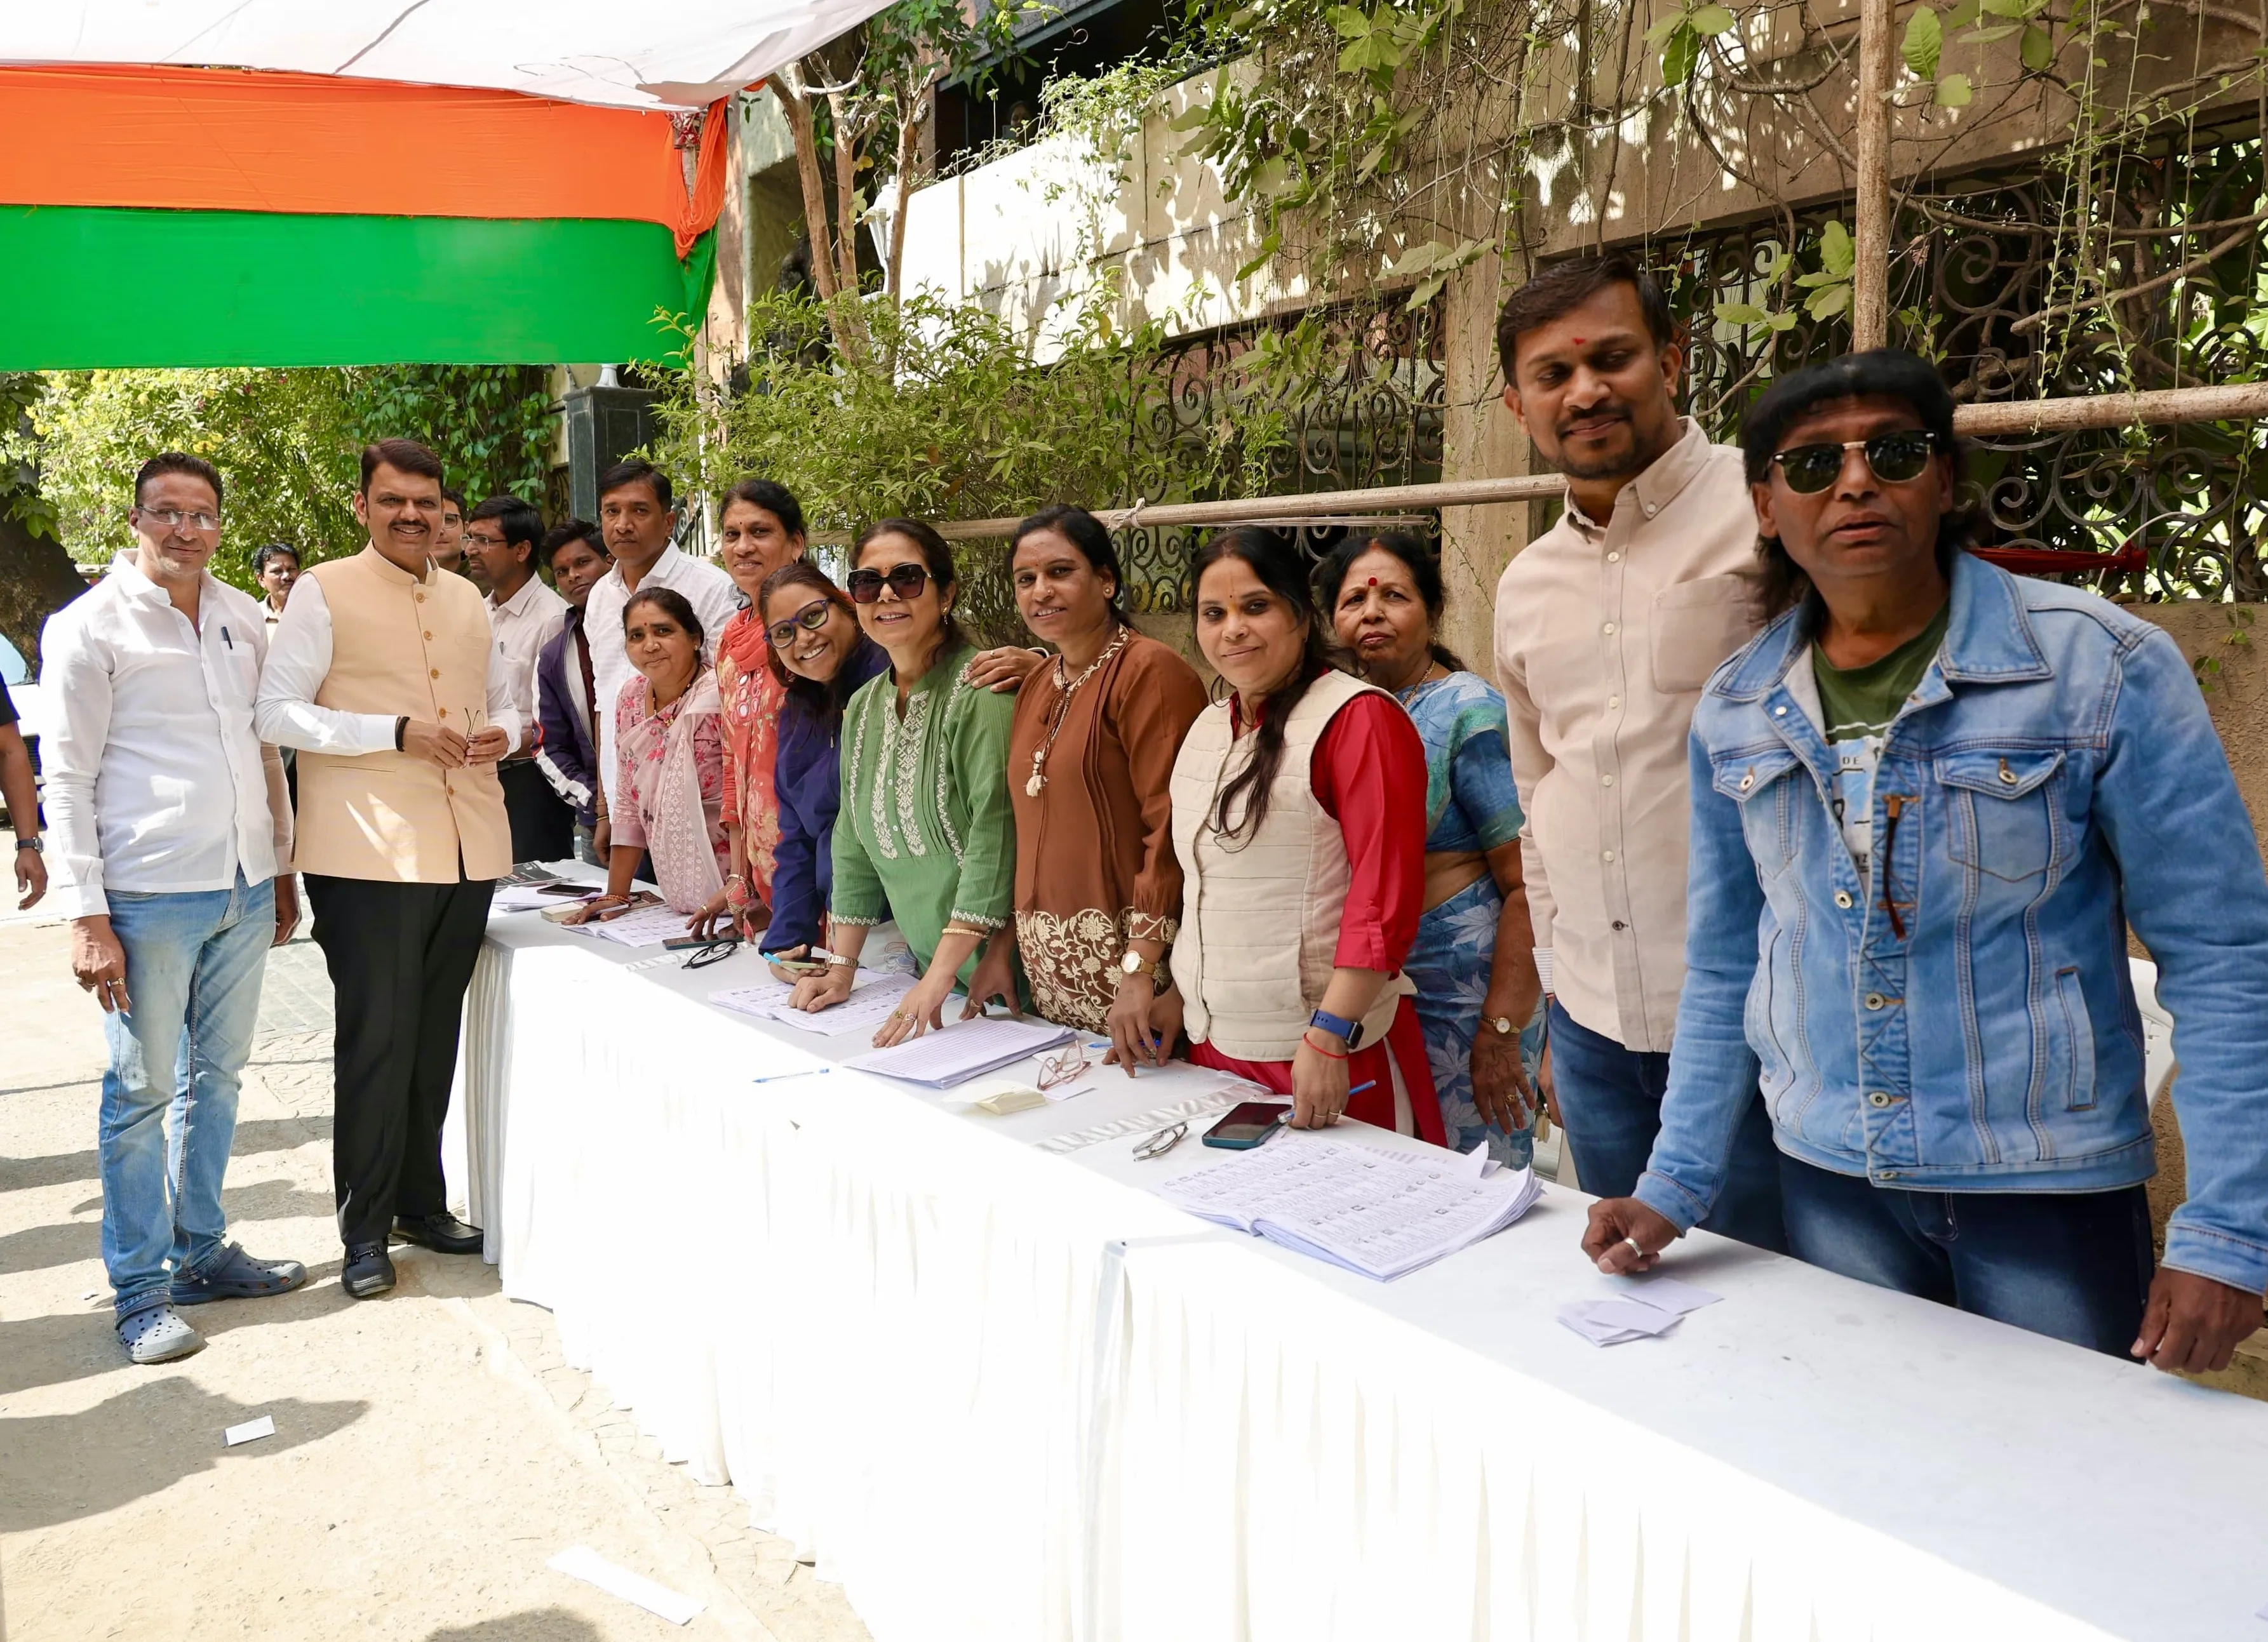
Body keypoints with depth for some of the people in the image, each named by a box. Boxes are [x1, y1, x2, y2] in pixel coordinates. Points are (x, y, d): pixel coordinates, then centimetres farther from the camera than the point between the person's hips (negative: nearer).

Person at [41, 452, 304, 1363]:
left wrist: (282, 869, 17)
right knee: (142, 1091, 2)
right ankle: (140, 1289, 13)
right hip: (148, 895, -5)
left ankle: (201, 1251, 28)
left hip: (243, 892, 6)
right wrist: (87, 917, -12)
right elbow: (67, 778, -7)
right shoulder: (90, 626, -5)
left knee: (216, 1076, 14)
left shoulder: (243, 619, 11)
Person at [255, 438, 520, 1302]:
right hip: (369, 852, -5)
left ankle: (422, 1203, 27)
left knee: (435, 1037, 14)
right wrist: (398, 732, -17)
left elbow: (502, 700, 26)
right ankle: (365, 1229, 12)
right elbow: (277, 713, -8)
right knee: (376, 1041, -1)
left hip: (466, 848, 5)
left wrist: (500, 734, 2)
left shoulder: (467, 599, 17)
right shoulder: (323, 592, -1)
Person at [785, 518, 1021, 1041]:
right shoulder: (864, 706, 9)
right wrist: (841, 968, 8)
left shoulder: (981, 689, -15)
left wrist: (942, 974, -26)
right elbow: (855, 845, 13)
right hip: (929, 969, 7)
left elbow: (996, 835, -23)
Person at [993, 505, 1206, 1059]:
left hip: (1126, 958, -7)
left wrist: (1140, 969, -22)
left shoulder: (1150, 671, -11)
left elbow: (1170, 827, -18)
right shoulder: (1037, 686, 13)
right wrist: (1007, 940, 13)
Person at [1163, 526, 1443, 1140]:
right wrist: (1180, 994, 15)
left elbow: (1387, 894, -17)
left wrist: (1328, 1037, -22)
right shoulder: (1209, 727, 12)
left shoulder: (1358, 718, -11)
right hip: (1215, 1042, 7)